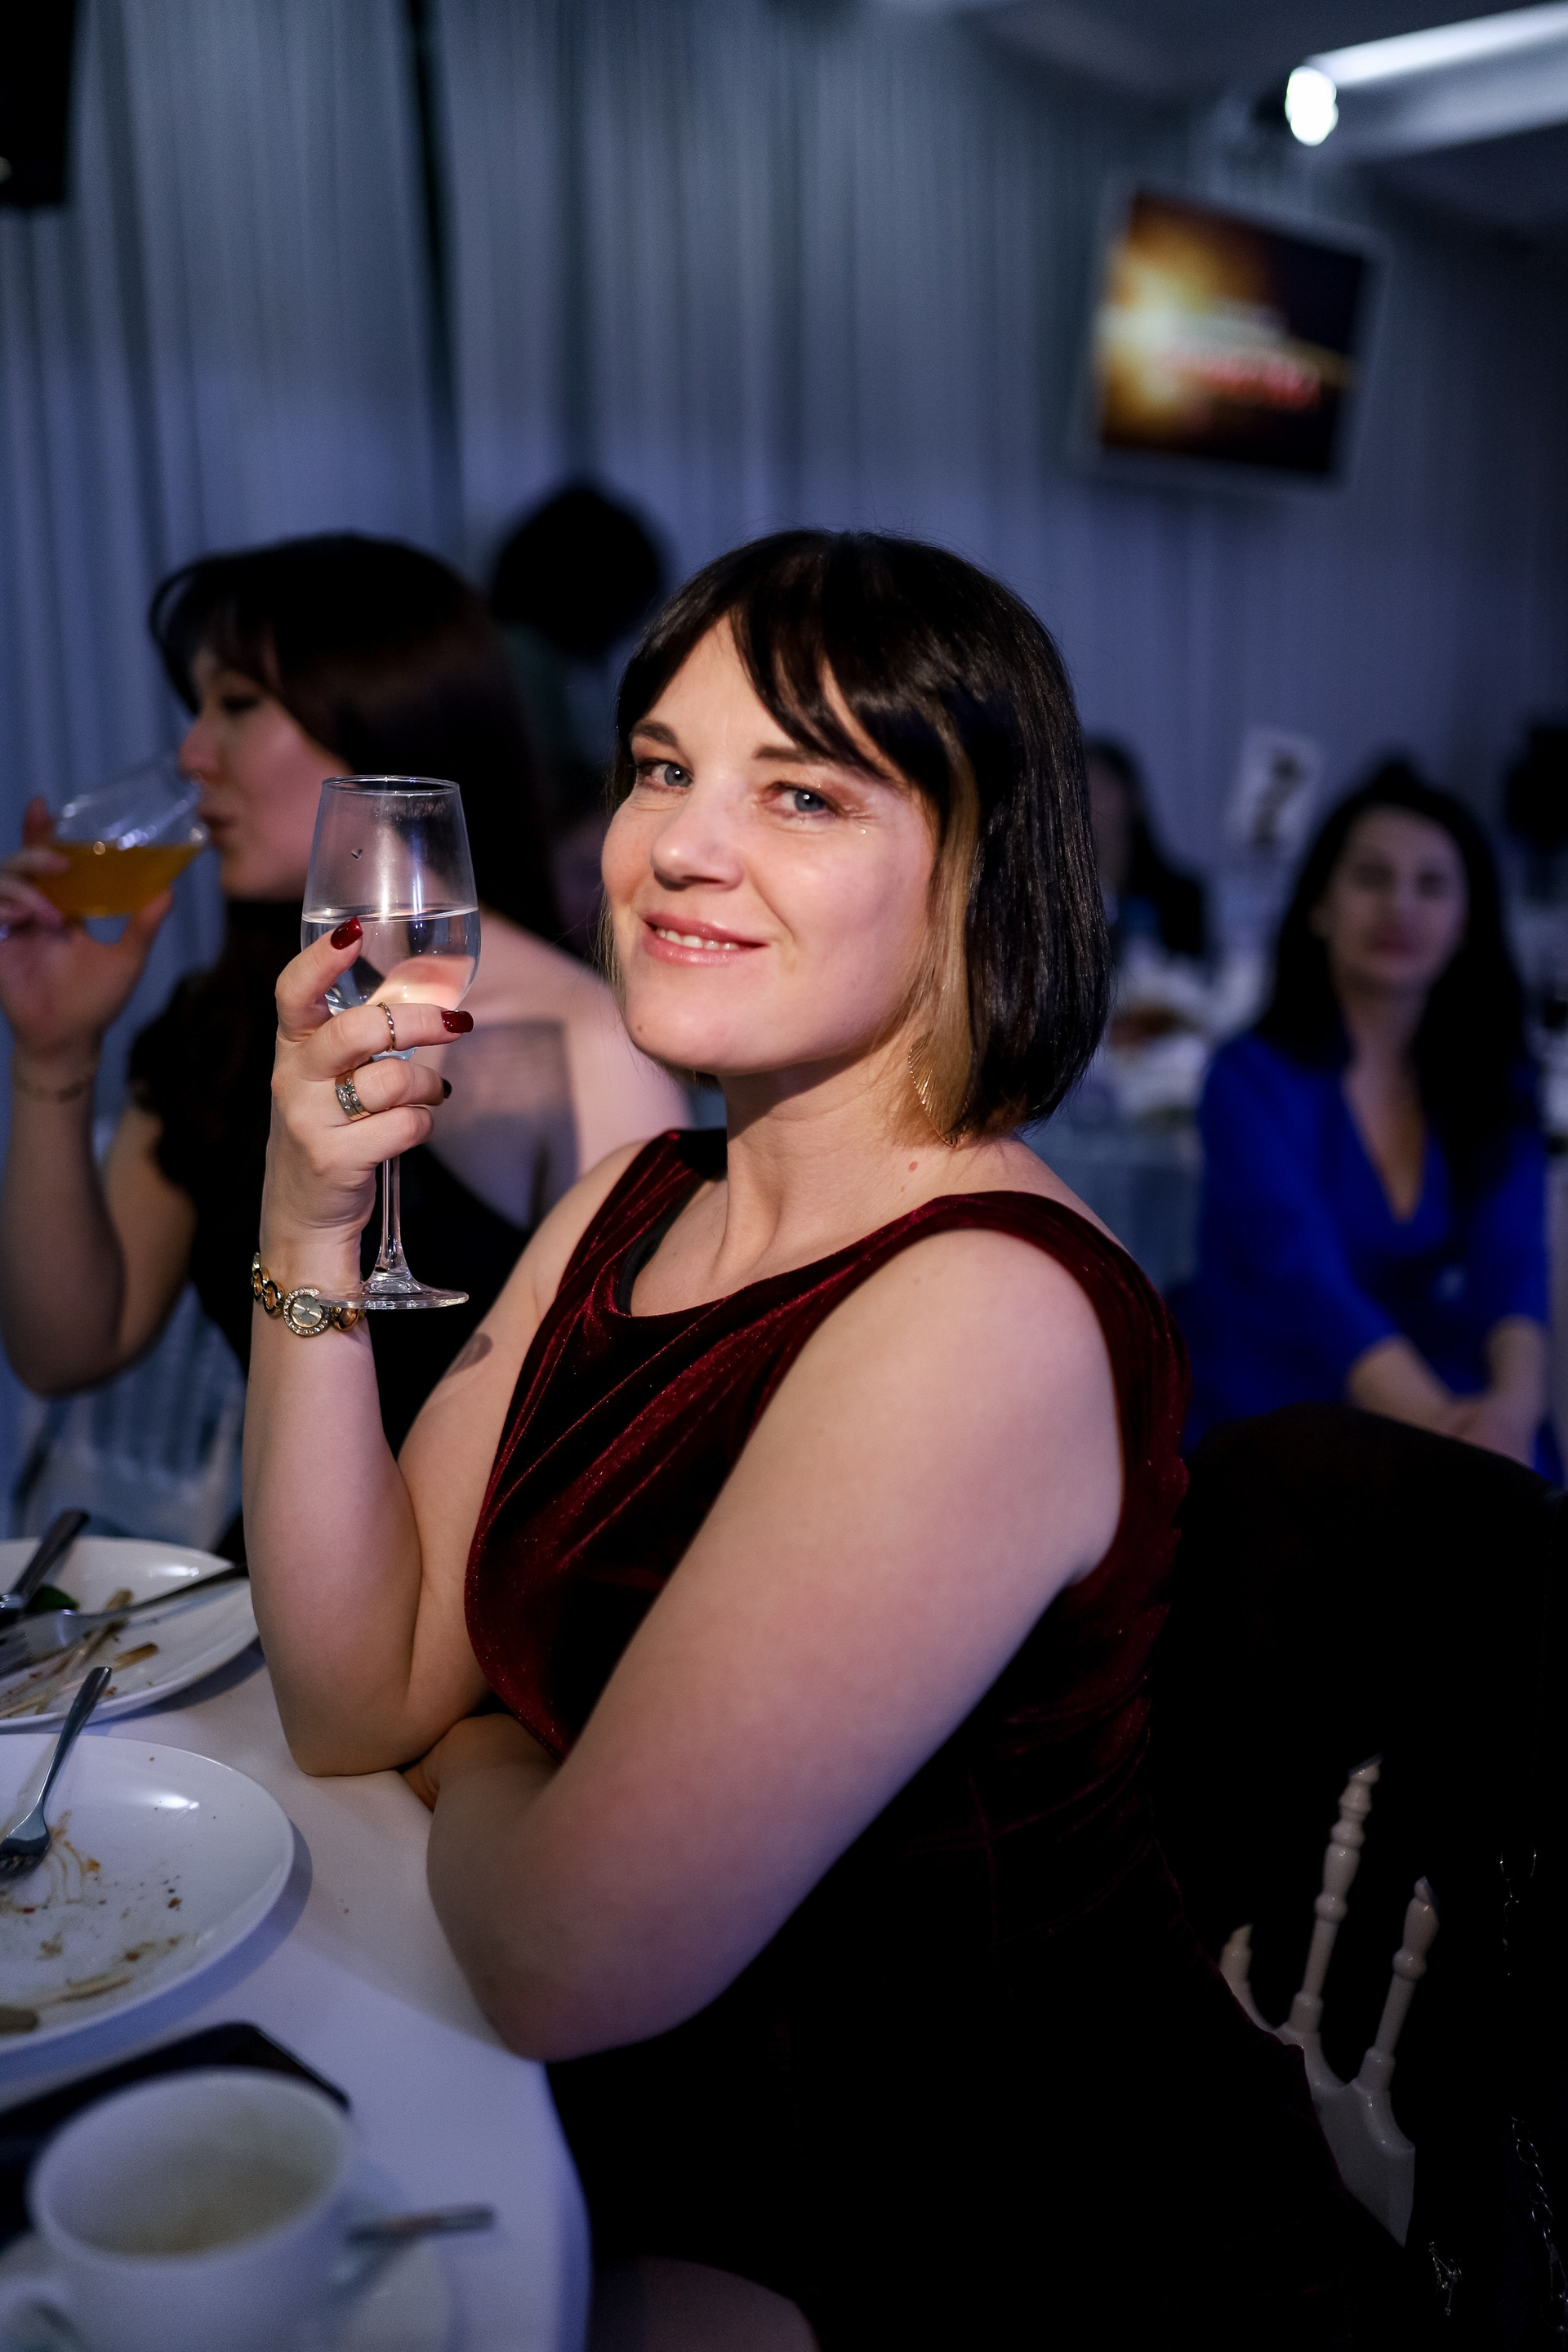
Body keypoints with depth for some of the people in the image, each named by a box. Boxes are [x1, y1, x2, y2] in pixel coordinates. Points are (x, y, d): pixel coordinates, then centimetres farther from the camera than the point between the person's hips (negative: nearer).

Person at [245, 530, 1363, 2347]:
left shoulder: (985, 1313, -28)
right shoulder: (632, 1205, -1)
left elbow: (563, 1960, -26)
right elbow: (355, 1698, -3)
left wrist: (471, 1755, -4)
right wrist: (310, 1221, -14)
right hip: (667, 2142, 6)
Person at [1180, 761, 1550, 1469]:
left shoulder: (1493, 1087, 6)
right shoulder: (1253, 1078, -9)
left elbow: (1512, 1262, -10)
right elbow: (1307, 1278, -22)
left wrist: (1514, 1401, -31)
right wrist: (1441, 1423, -38)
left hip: (1426, 1399, 4)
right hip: (1259, 1422, -4)